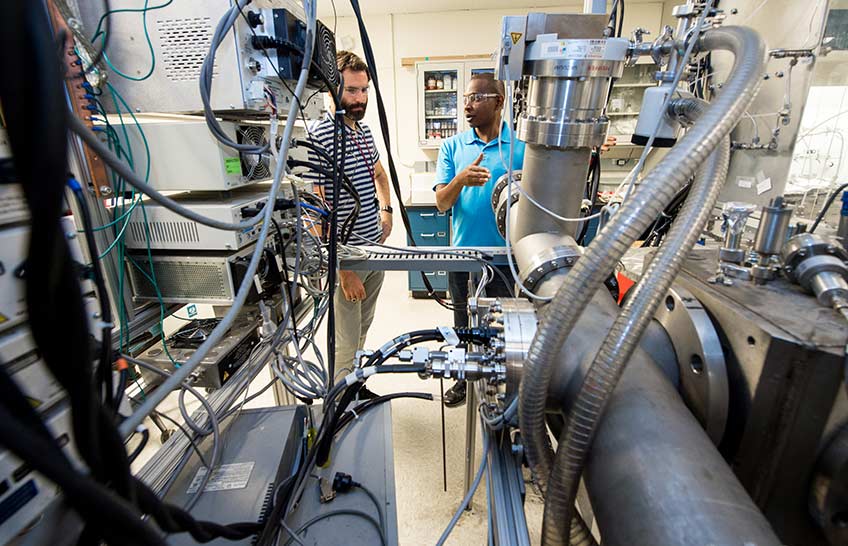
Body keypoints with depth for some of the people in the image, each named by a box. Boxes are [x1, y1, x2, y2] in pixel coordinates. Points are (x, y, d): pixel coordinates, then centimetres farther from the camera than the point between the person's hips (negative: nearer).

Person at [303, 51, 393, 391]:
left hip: (375, 249, 8)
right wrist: (344, 268, -22)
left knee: (362, 332, 22)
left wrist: (386, 208, 8)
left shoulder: (364, 131, 9)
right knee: (347, 345, 6)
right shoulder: (318, 136, -17)